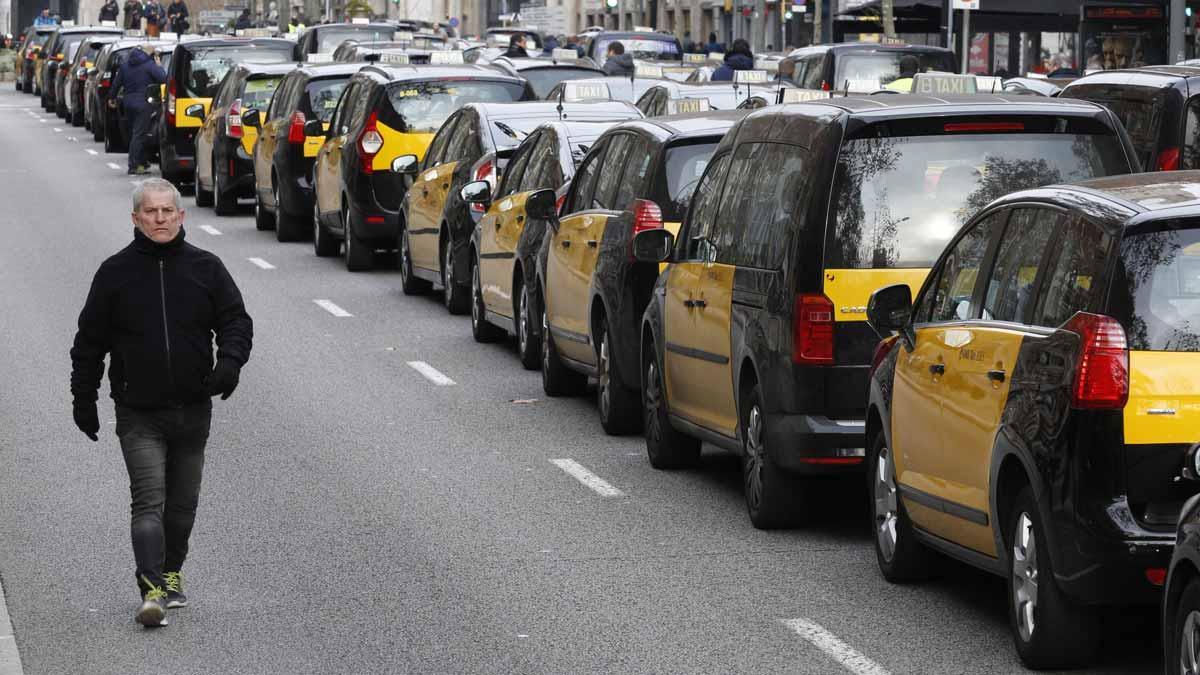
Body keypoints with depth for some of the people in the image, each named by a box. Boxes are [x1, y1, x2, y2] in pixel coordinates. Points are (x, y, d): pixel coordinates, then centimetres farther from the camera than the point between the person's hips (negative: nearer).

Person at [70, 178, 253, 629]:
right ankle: (152, 590, -19)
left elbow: (236, 320, 6)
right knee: (148, 500, -14)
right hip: (139, 414, -2)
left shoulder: (205, 269, 4)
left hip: (193, 410, 2)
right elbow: (90, 341, 7)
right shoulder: (116, 273, 1)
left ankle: (172, 572, 31)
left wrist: (230, 360, -15)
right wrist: (84, 401, 7)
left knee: (182, 503, 13)